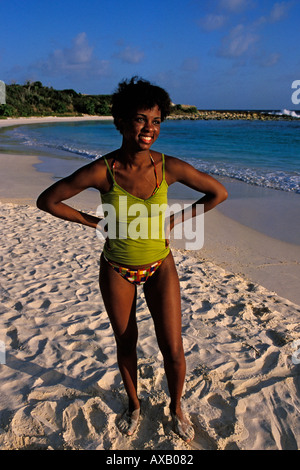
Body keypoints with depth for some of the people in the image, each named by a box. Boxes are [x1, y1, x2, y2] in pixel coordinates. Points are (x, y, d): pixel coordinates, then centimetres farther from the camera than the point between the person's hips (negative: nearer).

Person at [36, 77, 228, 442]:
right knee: (125, 344, 17)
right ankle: (134, 405, 46)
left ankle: (176, 406, 38)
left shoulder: (169, 167, -17)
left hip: (160, 265, 1)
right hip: (117, 270, 0)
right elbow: (46, 200, -10)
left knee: (173, 350, 5)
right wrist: (95, 222, -8)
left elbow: (218, 193, -4)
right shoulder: (100, 172, -21)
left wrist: (174, 221, -4)